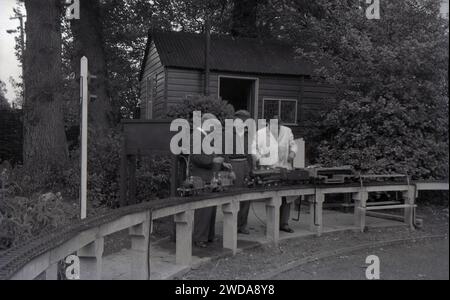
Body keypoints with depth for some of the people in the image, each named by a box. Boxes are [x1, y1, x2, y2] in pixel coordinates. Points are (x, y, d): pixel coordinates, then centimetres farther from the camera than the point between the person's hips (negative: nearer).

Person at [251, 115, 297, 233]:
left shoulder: (287, 131, 11)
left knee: (287, 196, 3)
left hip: (285, 168, 3)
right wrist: (260, 160, -12)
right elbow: (254, 149, 2)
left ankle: (284, 223, 13)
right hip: (268, 169, -3)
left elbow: (293, 144, 20)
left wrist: (292, 152, -1)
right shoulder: (260, 133, 1)